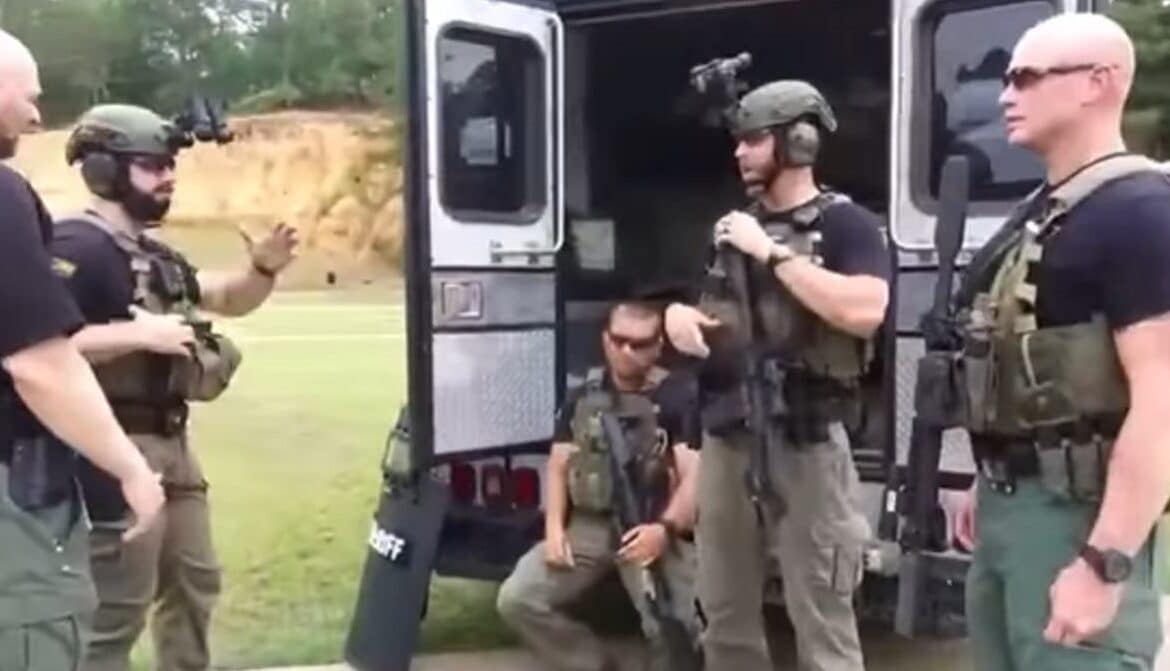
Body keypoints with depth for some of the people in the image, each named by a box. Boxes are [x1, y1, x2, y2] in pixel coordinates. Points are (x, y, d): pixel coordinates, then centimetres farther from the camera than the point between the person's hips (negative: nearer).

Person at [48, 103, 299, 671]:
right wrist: (140, 333, -28)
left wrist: (262, 269, 1)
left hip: (169, 444, 10)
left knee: (193, 585, 21)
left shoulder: (153, 254, 16)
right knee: (115, 613, -6)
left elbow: (227, 299, 22)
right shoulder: (76, 247, -14)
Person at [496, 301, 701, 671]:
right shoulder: (584, 397, 16)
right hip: (587, 524, 5)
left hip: (650, 529, -5)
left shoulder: (680, 396, -1)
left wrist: (665, 528, -26)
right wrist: (554, 527, -1)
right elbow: (558, 466, 17)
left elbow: (694, 475, -8)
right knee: (517, 599, -11)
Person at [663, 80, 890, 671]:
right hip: (726, 439, 7)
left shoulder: (844, 223, -4)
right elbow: (705, 313, 26)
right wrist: (678, 315, 2)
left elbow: (863, 311, -21)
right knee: (724, 613, 15)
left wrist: (772, 252, -17)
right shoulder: (733, 227, 16)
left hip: (804, 443, -7)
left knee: (820, 620, -2)